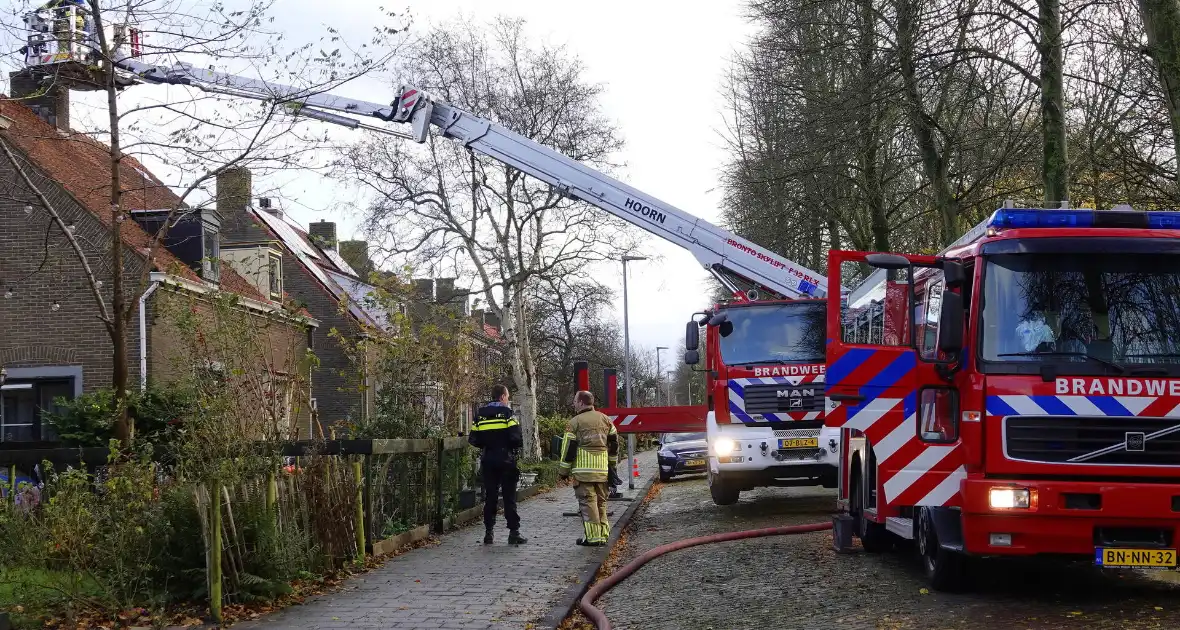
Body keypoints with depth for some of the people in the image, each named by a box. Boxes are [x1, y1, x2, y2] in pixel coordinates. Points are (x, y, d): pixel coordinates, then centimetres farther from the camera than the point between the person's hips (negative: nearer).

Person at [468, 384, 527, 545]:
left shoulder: (480, 414, 6)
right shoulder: (506, 413, -8)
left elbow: (473, 440, 4)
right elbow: (516, 437, -16)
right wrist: (518, 448, 4)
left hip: (487, 461, 4)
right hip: (506, 461, -4)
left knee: (489, 497, 9)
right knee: (509, 497, 0)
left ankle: (488, 532, 8)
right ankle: (514, 532, -1)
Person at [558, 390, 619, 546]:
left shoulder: (575, 422, -4)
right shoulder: (605, 419, 13)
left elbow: (568, 447, -5)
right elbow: (614, 443, 18)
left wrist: (564, 470, 2)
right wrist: (611, 462, 26)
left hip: (583, 469, -5)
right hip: (602, 468, 5)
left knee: (587, 501, -3)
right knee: (601, 501, 14)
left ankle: (593, 537, -7)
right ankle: (603, 536, 16)